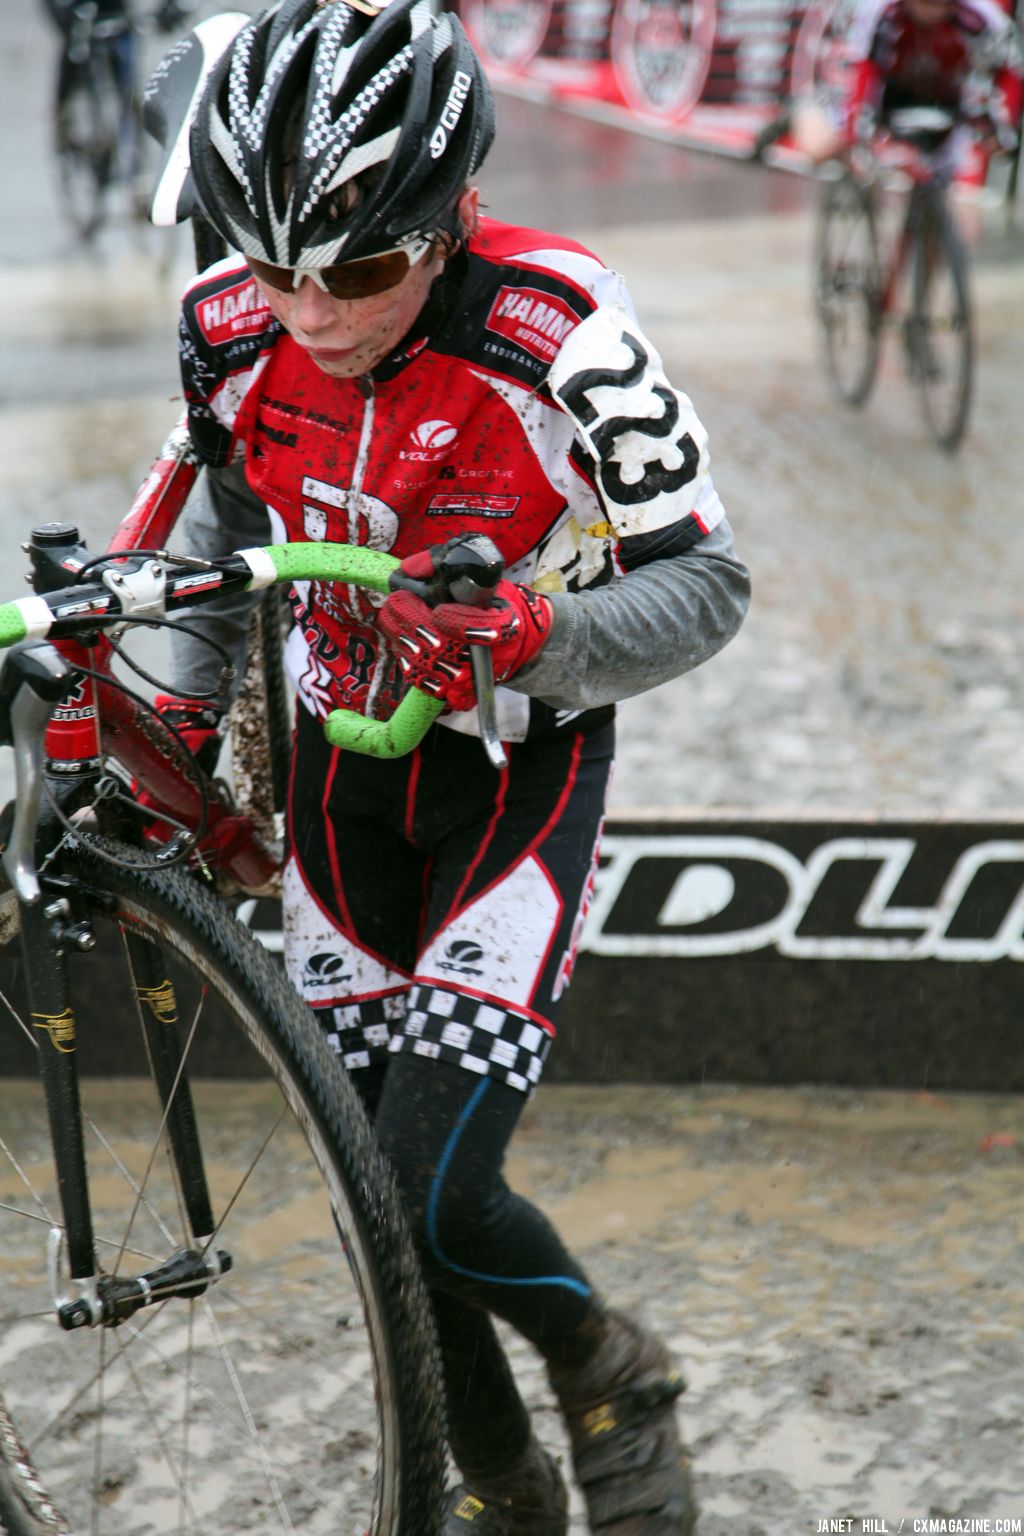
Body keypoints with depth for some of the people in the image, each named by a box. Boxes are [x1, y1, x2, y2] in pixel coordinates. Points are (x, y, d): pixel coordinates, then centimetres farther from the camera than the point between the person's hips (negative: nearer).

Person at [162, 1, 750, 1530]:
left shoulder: (558, 336, -27)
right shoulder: (231, 334, -13)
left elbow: (705, 583, -19)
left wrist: (533, 639, -35)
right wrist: (181, 707, 4)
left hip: (519, 767, -4)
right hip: (345, 769, 5)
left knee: (434, 1196, -14)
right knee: (374, 1186, 7)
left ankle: (615, 1375, 17)